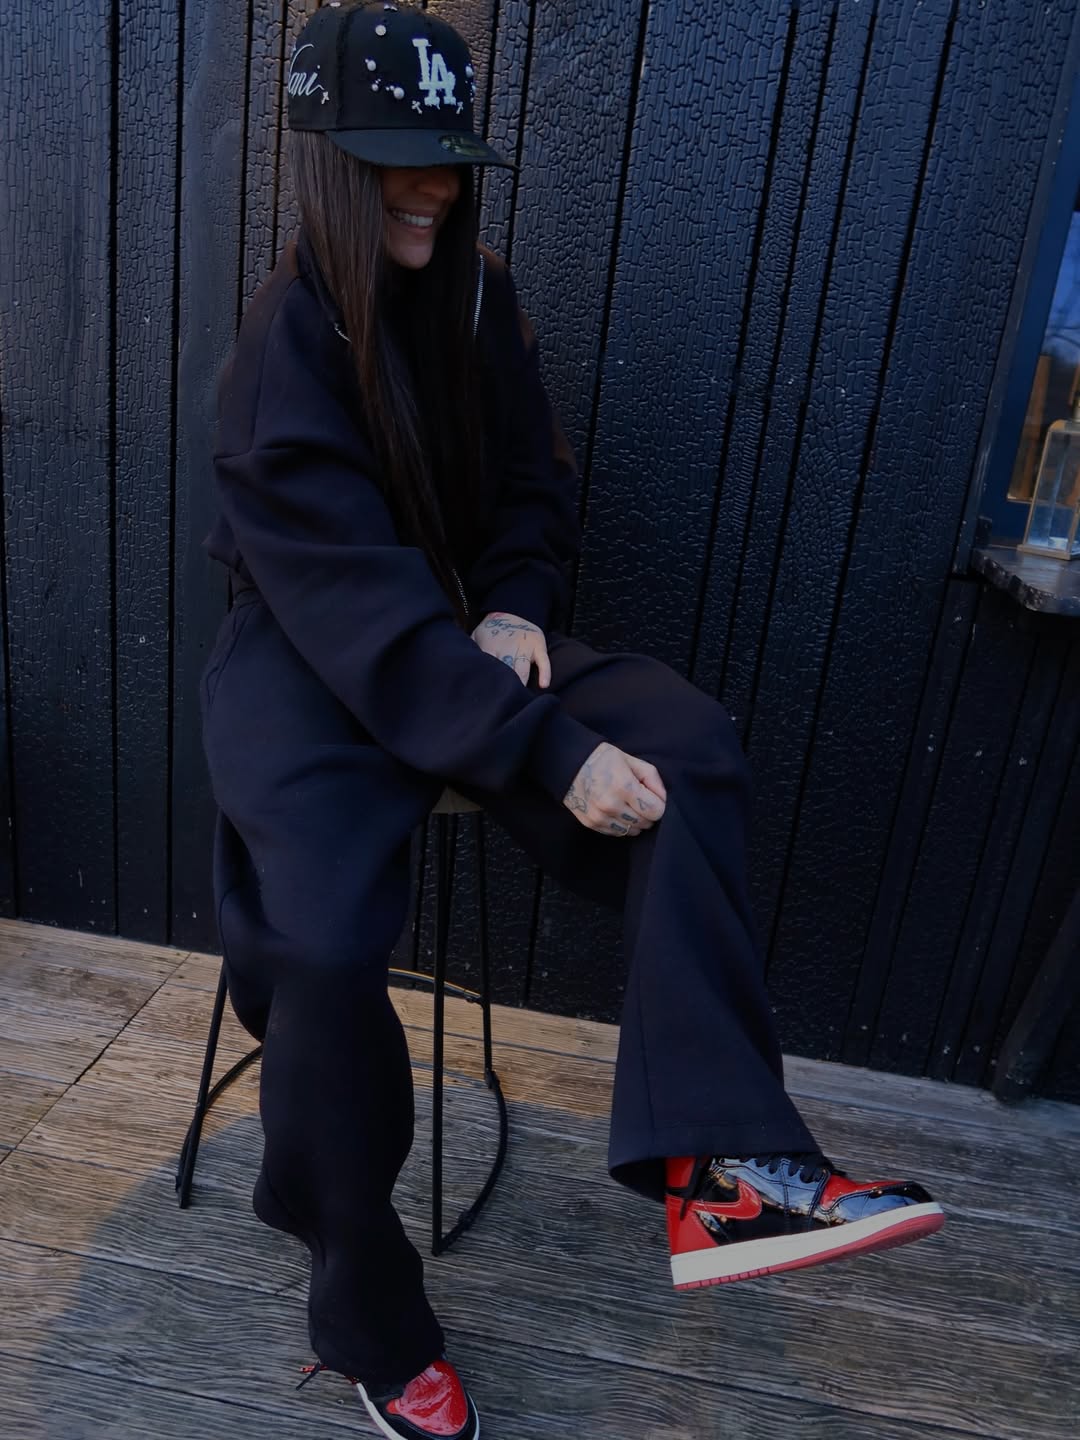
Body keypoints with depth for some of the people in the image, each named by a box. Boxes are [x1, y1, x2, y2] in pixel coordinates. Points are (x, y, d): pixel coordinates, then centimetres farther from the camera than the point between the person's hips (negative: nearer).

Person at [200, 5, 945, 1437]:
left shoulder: (476, 296, 5)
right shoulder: (286, 341, -15)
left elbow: (537, 489, 13)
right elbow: (359, 601, -26)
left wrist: (516, 608, -10)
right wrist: (550, 750, -33)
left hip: (463, 631, 6)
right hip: (308, 664, -5)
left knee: (690, 747, -20)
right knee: (324, 942, -30)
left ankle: (715, 1169, -25)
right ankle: (367, 1317, -3)